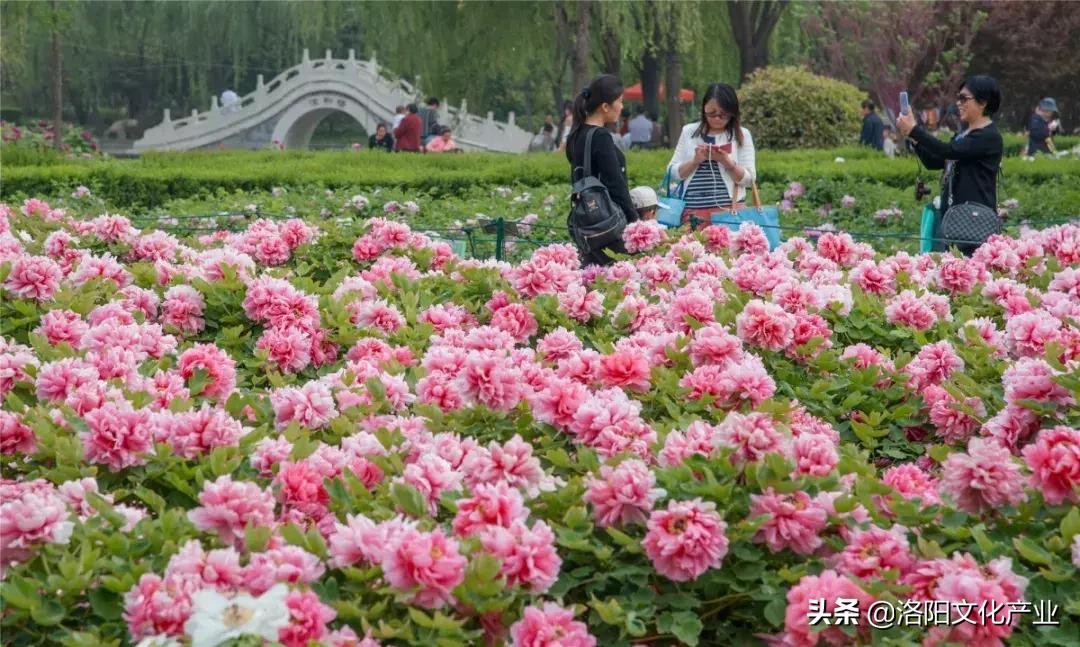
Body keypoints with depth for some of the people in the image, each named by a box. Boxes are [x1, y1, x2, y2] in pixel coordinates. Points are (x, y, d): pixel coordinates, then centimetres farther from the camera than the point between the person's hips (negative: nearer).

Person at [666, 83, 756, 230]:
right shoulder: (689, 131, 10)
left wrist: (727, 162, -14)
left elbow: (749, 179, 1)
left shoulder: (741, 135, 5)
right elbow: (673, 172, 8)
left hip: (730, 209, -1)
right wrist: (695, 161, -8)